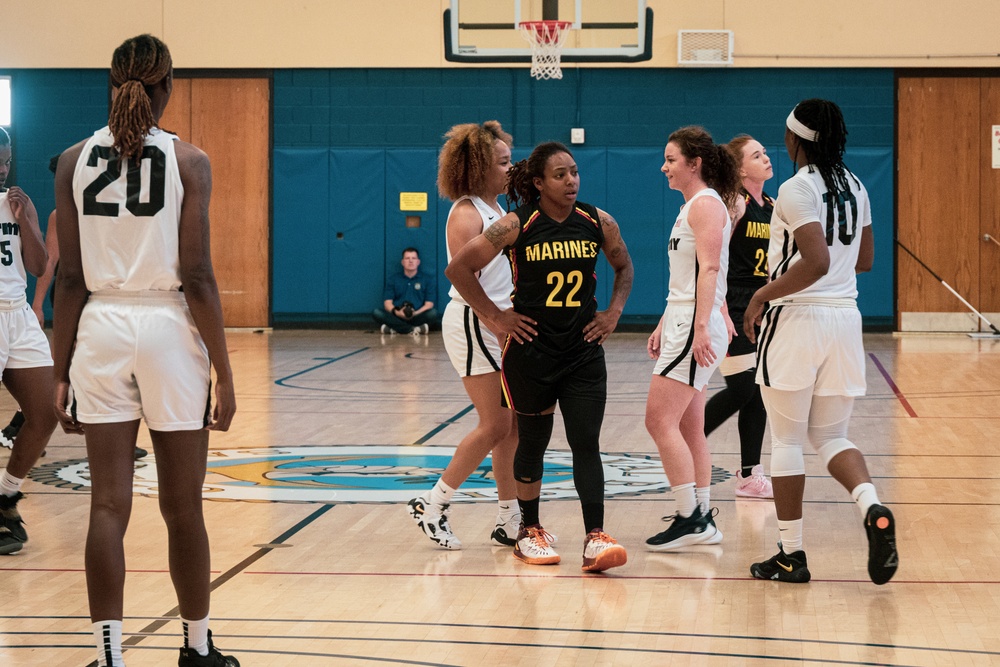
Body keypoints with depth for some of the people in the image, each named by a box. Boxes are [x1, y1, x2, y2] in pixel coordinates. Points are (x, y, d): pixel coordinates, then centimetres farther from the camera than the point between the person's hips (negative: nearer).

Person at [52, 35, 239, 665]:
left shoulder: (75, 161, 2)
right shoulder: (188, 161, -5)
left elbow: (71, 277, 2)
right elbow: (197, 278, -8)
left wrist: (62, 371, 8)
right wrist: (224, 372, -3)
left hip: (100, 330, 2)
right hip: (169, 329, -2)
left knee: (109, 506, 4)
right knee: (183, 510, 10)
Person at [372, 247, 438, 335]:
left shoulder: (427, 279, 12)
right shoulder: (393, 279, 14)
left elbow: (429, 304, 3)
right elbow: (387, 303, 5)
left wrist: (416, 313, -17)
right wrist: (396, 312, -18)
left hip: (417, 316, -1)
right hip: (397, 317, 1)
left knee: (433, 313, -31)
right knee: (376, 312, -26)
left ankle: (395, 329, -32)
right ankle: (413, 329, -36)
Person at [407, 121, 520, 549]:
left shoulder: (498, 210, 15)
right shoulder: (466, 214, -13)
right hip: (473, 325, -9)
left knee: (516, 424, 7)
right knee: (496, 426, -8)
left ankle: (509, 521, 13)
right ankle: (433, 505, 3)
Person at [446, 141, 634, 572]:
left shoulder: (598, 223, -1)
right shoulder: (517, 225, -11)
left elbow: (624, 266, 18)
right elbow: (459, 269, -8)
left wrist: (613, 312, 7)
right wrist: (494, 317, -8)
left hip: (584, 352, 2)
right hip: (530, 351, -2)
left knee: (586, 444, -6)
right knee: (533, 441, 11)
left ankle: (595, 538, -9)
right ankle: (529, 531, 26)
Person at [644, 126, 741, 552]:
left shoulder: (706, 204, -11)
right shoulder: (692, 206, 19)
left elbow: (709, 269, -20)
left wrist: (701, 329, -27)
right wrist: (664, 326, 24)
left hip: (697, 326, -10)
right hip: (682, 324, 10)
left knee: (660, 420, -12)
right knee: (688, 427, 10)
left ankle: (690, 518, -10)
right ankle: (701, 520, 14)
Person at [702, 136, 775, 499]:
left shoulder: (773, 207, 12)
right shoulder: (734, 202, -12)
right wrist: (720, 312, -23)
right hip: (733, 307, -8)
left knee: (759, 391, 6)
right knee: (741, 390, -9)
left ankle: (750, 475, 10)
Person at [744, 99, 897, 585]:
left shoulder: (797, 188, -13)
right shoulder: (854, 188, 10)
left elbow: (817, 262, -23)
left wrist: (763, 295, -14)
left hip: (797, 317, -7)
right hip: (845, 317, 7)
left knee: (786, 439, 4)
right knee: (831, 437, 13)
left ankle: (791, 554, 8)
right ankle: (873, 510, -14)